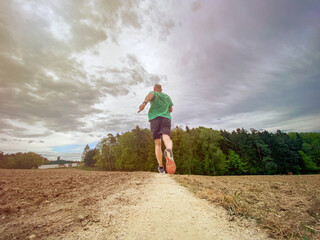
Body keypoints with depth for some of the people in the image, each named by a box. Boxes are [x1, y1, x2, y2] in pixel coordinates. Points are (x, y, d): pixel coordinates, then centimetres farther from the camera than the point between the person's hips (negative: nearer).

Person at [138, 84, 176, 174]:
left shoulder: (153, 93, 17)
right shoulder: (167, 97, 28)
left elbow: (150, 95, -10)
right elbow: (170, 110, 31)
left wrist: (144, 103, -30)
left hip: (154, 118, -1)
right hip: (166, 118, 1)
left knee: (157, 143, 4)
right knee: (166, 138, -20)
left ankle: (161, 167, 5)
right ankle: (169, 150, -56)